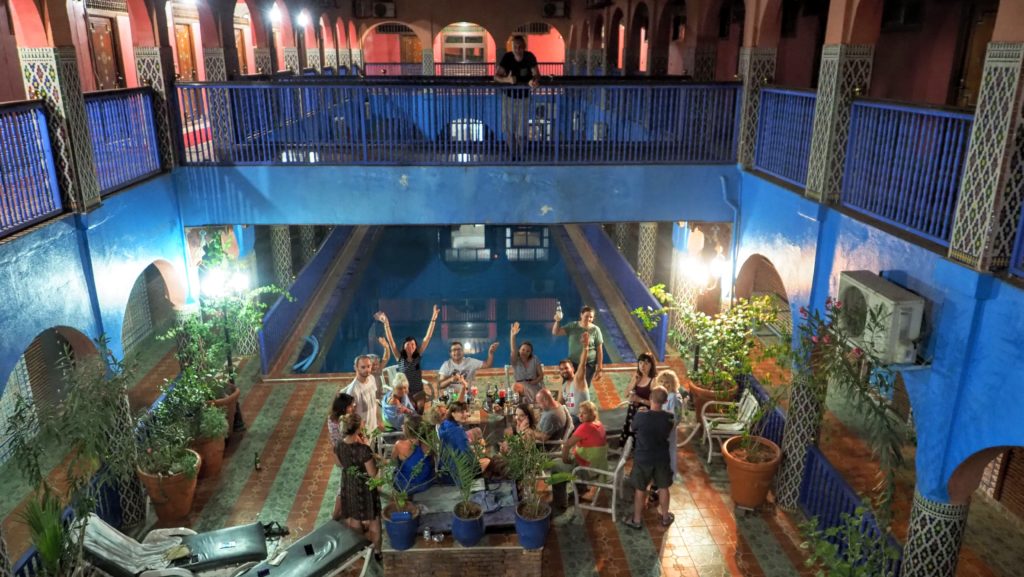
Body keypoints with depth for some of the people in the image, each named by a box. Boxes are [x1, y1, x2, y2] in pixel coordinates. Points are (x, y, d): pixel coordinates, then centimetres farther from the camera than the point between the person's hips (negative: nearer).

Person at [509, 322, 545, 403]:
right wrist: (512, 335, -35)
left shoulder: (534, 360, 9)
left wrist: (534, 382, -13)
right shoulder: (515, 361, 4)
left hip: (534, 387, 0)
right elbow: (513, 350, -17)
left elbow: (541, 375, 10)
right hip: (520, 386, 0)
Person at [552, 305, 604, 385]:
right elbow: (555, 332, -7)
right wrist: (557, 321, -26)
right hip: (573, 363, 2)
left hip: (589, 364, -2)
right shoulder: (572, 326, -4)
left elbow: (599, 350, -6)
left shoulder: (595, 330, -10)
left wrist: (599, 368, -7)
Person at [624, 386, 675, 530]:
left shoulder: (641, 416, -23)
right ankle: (665, 517, 36)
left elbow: (633, 428, -1)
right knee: (663, 488, 21)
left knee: (640, 489, 14)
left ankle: (637, 520, 26)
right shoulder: (669, 418, -14)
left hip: (642, 458, -2)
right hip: (662, 459, 2)